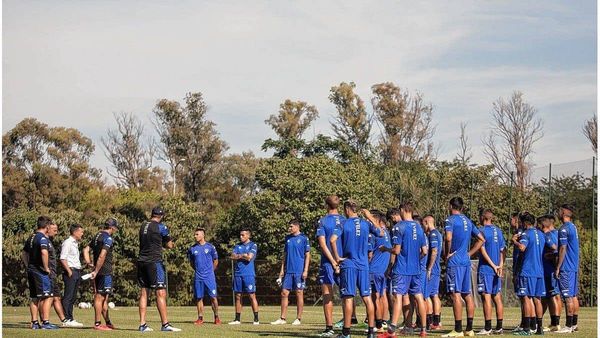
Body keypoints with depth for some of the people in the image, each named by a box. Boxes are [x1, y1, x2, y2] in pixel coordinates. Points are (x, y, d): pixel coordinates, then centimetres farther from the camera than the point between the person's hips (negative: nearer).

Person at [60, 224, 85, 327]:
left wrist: (78, 271, 17)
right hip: (70, 272, -10)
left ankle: (70, 319, 14)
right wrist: (69, 271, -19)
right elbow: (63, 258, -16)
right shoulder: (67, 243, -9)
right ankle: (66, 319, -9)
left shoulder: (75, 243, 20)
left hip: (77, 271, 10)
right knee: (68, 296, -9)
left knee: (73, 297, 10)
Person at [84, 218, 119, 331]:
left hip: (98, 271, 9)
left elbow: (86, 250, 19)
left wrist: (89, 263, 12)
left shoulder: (97, 236, 16)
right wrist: (96, 271, -20)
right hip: (105, 272, -9)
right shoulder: (108, 238, -12)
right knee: (100, 296, -7)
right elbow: (102, 256, -22)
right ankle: (97, 323, -6)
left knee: (104, 297, 14)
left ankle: (108, 322, 20)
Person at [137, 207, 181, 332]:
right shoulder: (161, 227, -6)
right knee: (161, 293, -6)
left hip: (141, 262, 7)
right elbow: (169, 245, 2)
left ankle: (142, 325, 7)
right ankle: (165, 324, -9)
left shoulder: (143, 226, 13)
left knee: (143, 293, 8)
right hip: (154, 262, -7)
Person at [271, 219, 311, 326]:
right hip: (288, 271, 5)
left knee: (299, 294, 1)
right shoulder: (287, 238, 13)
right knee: (284, 293, 3)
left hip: (299, 271, -5)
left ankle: (298, 319, 7)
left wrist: (305, 271, -11)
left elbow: (307, 255, -5)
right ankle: (282, 319, 8)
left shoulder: (303, 238, -4)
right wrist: (282, 270, 13)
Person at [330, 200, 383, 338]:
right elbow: (381, 233, 21)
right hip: (363, 265, 3)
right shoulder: (366, 224, 6)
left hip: (348, 265, -3)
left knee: (348, 298, -3)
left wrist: (337, 257, -8)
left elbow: (332, 240, -19)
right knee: (367, 297, 5)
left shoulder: (344, 224, -4)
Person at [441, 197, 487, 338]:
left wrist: (447, 254, -10)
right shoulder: (468, 221, 16)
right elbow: (481, 239, 20)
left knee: (455, 294, -8)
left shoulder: (451, 219, -7)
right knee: (467, 294, 10)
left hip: (454, 262, -8)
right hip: (466, 261, 8)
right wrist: (469, 253, 16)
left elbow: (448, 238, -24)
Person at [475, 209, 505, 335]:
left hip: (485, 268, -7)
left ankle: (487, 328, -7)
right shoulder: (498, 231, 13)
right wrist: (500, 265, 4)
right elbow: (503, 250, 11)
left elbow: (482, 250, -13)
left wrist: (493, 266, -10)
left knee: (486, 297, -6)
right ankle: (499, 327, 11)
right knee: (497, 298, 9)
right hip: (497, 269, 7)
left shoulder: (482, 230, -8)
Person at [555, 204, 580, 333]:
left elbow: (563, 249, -17)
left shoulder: (564, 229, -14)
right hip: (574, 266, 9)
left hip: (566, 267, -9)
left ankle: (568, 326, -7)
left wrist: (557, 268, -14)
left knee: (568, 296, -7)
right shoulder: (573, 227, 15)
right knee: (574, 296, 11)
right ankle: (574, 324, 14)